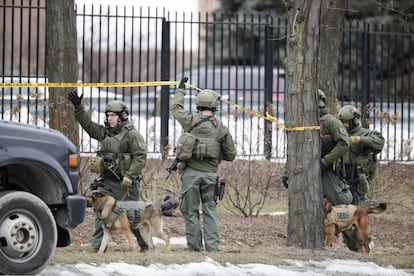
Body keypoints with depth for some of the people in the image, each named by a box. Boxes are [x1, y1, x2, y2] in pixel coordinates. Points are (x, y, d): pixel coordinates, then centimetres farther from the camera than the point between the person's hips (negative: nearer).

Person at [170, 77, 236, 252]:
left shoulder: (190, 120, -2)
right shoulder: (221, 128, 1)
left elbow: (175, 108, 20)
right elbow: (231, 155, 6)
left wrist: (180, 90, 32)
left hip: (191, 172, -1)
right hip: (210, 173, 1)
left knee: (190, 210, 5)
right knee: (210, 210, 5)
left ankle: (195, 247, 4)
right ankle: (212, 246, -3)